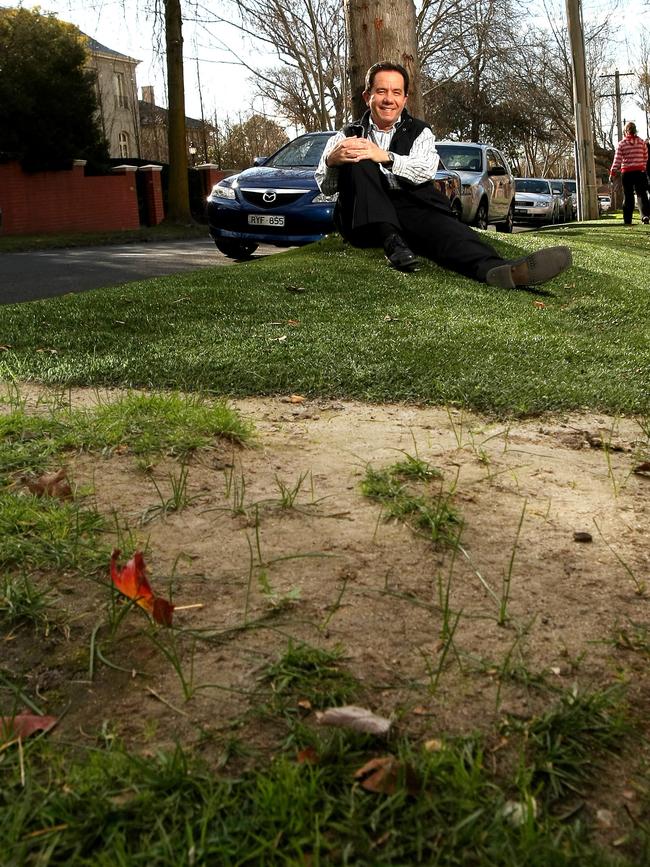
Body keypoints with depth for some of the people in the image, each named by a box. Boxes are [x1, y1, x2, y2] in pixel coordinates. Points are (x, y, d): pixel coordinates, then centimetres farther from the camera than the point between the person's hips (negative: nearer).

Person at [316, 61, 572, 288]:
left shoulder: (419, 132, 19)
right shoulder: (349, 136, 18)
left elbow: (425, 170, -3)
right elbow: (326, 187, 5)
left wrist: (385, 157, -20)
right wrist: (332, 161, -18)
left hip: (409, 209, 0)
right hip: (363, 222, 0)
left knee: (437, 223, -33)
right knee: (356, 160, -24)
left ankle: (494, 269, -64)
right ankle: (391, 241, -39)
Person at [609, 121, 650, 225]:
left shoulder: (621, 144, -2)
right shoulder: (641, 142, 4)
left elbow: (617, 160, -5)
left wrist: (612, 173, 0)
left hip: (626, 172, -1)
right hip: (640, 171, 1)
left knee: (628, 196, 5)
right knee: (642, 194, 2)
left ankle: (627, 220, 5)